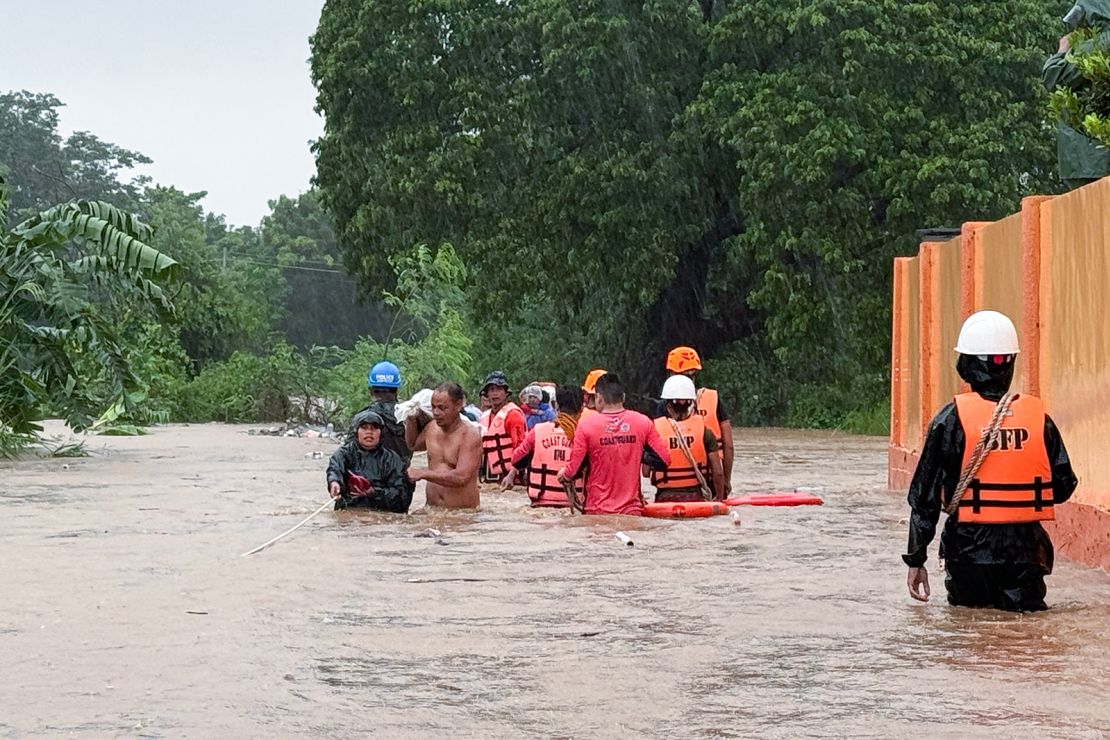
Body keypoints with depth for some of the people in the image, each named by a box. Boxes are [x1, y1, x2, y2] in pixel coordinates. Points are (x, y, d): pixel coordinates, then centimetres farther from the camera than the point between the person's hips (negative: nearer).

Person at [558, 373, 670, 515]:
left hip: (596, 511, -1)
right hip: (632, 510, 1)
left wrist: (562, 475, 16)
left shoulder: (586, 424, -7)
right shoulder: (643, 422, -1)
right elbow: (664, 459, -1)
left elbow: (572, 471, -5)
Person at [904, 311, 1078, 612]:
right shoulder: (1039, 417, -1)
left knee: (968, 605, 18)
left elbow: (925, 495, -5)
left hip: (971, 548, -1)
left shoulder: (951, 419, -8)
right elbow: (1064, 486, 5)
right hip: (1026, 549, 1)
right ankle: (1020, 597, -16)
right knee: (1027, 606, 14)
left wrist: (915, 559, 2)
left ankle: (979, 598, -11)